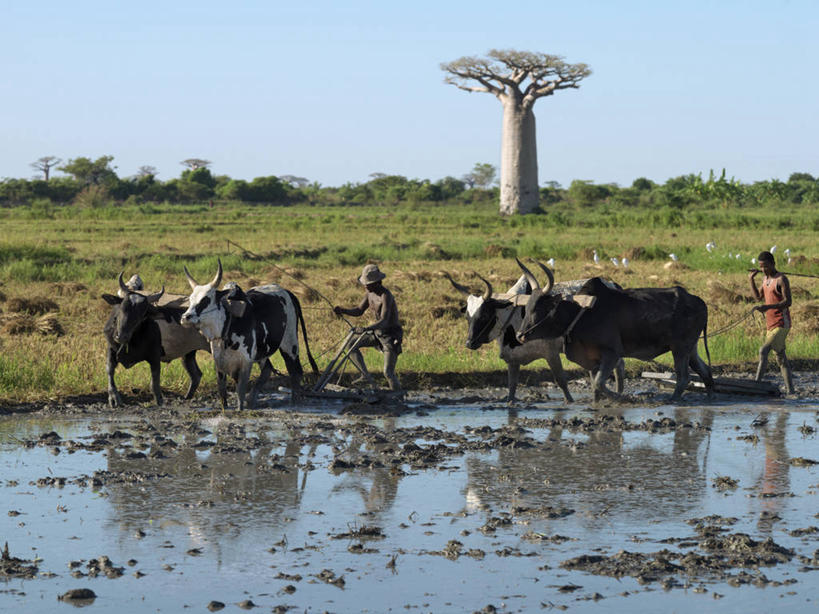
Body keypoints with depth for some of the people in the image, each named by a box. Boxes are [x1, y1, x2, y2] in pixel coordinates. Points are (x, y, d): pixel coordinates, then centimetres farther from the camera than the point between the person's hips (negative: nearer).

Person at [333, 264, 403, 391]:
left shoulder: (385, 296, -27)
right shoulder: (370, 292, 0)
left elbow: (384, 321, -36)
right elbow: (359, 311, 10)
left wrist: (365, 329, -51)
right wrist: (342, 311, -9)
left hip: (391, 335, -8)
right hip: (378, 332, 8)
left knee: (388, 372, -14)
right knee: (350, 343, 0)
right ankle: (366, 377, 5)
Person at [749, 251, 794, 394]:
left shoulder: (781, 279, -12)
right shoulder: (766, 279, 15)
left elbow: (788, 302, -20)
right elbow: (759, 297, 21)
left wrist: (768, 307, -32)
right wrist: (751, 279, 11)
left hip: (782, 324, -9)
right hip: (771, 325, 9)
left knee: (764, 351, -22)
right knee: (781, 358, 10)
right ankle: (789, 390, 13)